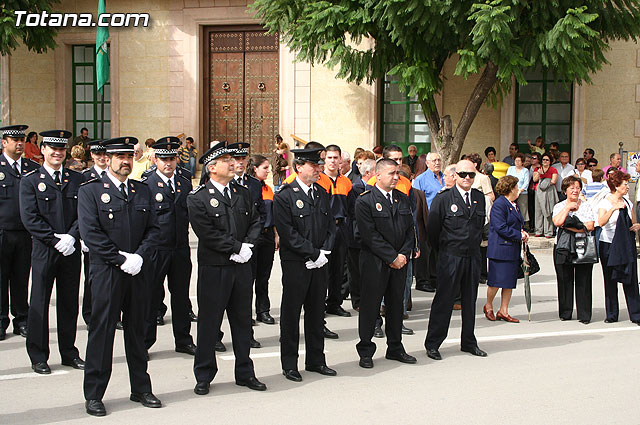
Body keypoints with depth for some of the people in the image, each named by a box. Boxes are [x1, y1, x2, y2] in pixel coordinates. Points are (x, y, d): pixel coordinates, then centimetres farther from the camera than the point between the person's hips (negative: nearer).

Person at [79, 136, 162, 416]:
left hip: (137, 271, 4)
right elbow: (90, 233, -11)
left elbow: (154, 230, 8)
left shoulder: (143, 191, 12)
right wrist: (121, 259, -14)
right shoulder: (90, 191, -3)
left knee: (137, 330, 12)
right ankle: (93, 395, 10)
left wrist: (139, 256, -8)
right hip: (106, 272, -4)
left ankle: (141, 389, 22)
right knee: (102, 330, 0)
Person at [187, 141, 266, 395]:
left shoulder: (242, 193, 11)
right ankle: (204, 376, 16)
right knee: (209, 323, 4)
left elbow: (255, 222, 10)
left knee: (243, 321, 12)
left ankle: (245, 373, 24)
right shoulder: (198, 198, -8)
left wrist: (248, 245, -8)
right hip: (213, 269, -5)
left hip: (241, 267, 5)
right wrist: (236, 249, -15)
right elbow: (207, 233, -16)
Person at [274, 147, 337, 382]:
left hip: (320, 262, 6)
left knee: (316, 312, 13)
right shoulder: (285, 196, -10)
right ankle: (289, 365, 12)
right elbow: (288, 233, -15)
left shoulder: (322, 194, 11)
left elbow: (331, 226, 13)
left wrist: (325, 252, -3)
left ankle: (316, 360, 24)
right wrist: (314, 254, -15)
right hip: (295, 263, -6)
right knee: (291, 314, 3)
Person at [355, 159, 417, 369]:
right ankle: (365, 351, 12)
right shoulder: (365, 201, -10)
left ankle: (395, 348, 24)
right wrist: (392, 257, -15)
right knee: (370, 306, 1)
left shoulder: (403, 199, 10)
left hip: (399, 261, 6)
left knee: (396, 304, 13)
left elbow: (410, 229, 10)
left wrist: (404, 254, -5)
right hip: (374, 262, -6)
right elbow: (370, 235, -15)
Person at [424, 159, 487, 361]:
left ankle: (468, 342, 24)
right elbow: (432, 228, -3)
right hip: (450, 257, -5)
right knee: (443, 300, -2)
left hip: (473, 257, 5)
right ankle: (432, 344, 7)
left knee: (470, 300, 12)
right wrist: (443, 249, 7)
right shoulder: (443, 198, -8)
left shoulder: (479, 197, 8)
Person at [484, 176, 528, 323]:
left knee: (510, 281, 8)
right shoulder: (499, 204, -13)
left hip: (513, 250, 9)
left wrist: (523, 232, 5)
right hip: (500, 249, -9)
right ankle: (488, 306, 18)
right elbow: (501, 228, -19)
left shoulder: (514, 205, 16)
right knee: (496, 280, -3)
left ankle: (503, 311, 15)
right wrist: (520, 235, -14)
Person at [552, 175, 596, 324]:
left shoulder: (586, 206, 8)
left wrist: (569, 227, -10)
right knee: (565, 281, 2)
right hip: (563, 248, 0)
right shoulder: (559, 206, 8)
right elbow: (557, 222, -12)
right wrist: (568, 207, -7)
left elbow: (590, 226, -6)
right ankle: (565, 313, 14)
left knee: (583, 282, -2)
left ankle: (584, 315, 3)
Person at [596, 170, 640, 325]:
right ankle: (611, 314, 10)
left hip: (627, 245, 4)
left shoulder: (627, 203, 11)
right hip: (609, 246, -4)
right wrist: (613, 208, -38)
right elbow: (601, 222, -25)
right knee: (610, 281, 2)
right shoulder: (605, 203, -7)